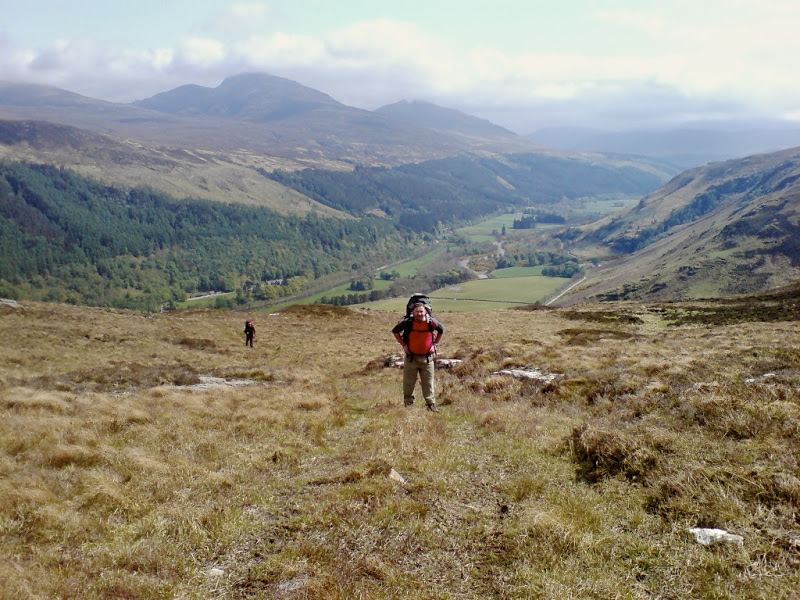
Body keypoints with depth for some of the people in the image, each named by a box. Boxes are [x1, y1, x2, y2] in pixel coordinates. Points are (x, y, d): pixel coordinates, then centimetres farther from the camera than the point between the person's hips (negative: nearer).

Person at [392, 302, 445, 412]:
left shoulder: (431, 322, -9)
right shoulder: (407, 322, -13)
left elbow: (441, 330, 13)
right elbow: (395, 331, 4)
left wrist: (434, 344, 4)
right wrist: (403, 345, -3)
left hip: (427, 358, 1)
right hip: (411, 357, -1)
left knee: (429, 383, 6)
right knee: (408, 382, 6)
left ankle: (431, 404, 16)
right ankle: (408, 404, 20)